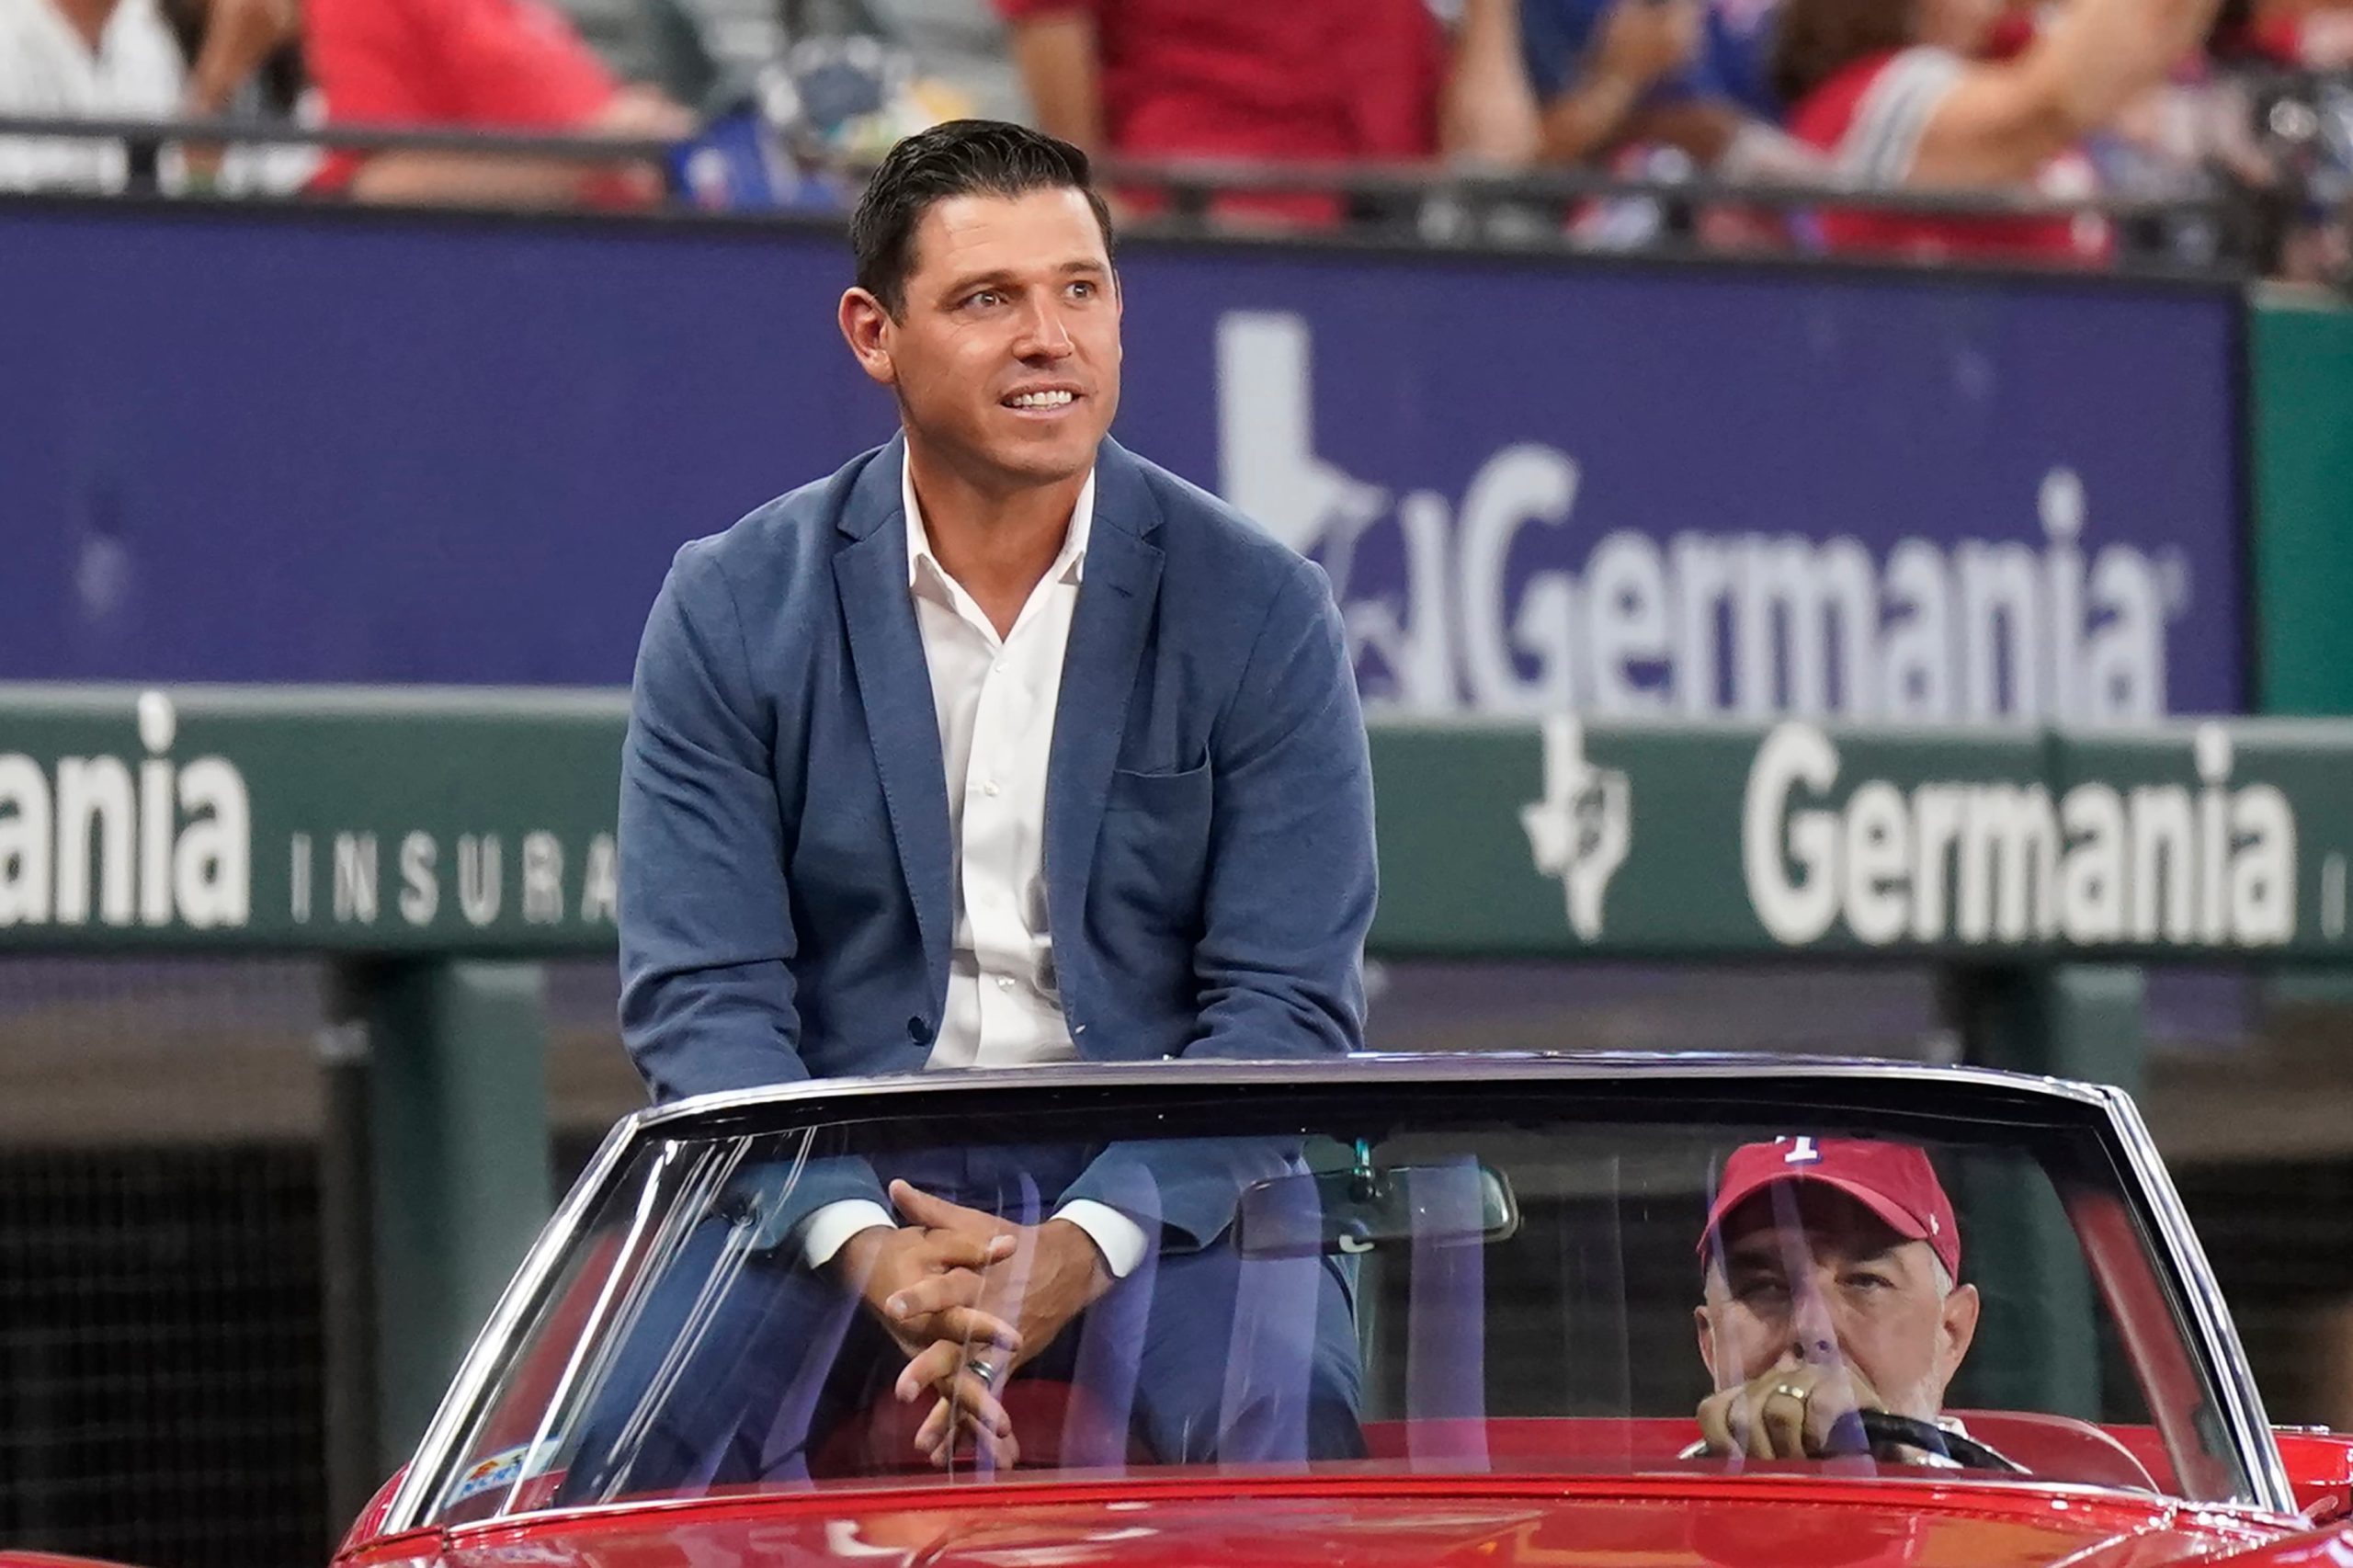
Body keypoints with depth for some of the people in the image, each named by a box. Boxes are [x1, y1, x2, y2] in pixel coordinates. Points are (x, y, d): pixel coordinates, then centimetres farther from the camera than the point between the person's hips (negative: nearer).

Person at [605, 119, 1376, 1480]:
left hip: (1172, 1187, 0)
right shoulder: (733, 609, 3)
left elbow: (1290, 1005, -5)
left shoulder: (1262, 613, 1)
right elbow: (701, 995, -5)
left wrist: (1077, 1251, -22)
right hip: (836, 1190, 0)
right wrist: (868, 1251, -24)